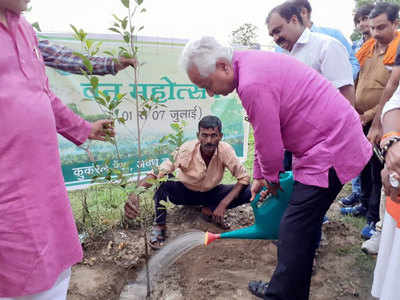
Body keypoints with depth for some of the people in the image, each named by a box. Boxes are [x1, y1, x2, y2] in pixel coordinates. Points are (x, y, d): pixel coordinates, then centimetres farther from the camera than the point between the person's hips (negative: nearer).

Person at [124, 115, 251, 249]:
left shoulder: (225, 150, -25)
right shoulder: (187, 150, -29)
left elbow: (244, 178, -20)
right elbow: (157, 172, -35)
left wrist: (223, 204, -31)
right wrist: (134, 194, -52)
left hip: (211, 193, 2)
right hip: (185, 192, -2)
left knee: (247, 192, -21)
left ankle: (209, 210, -1)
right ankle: (160, 226, -13)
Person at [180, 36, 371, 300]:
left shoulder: (253, 85, -26)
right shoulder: (250, 63, 8)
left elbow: (270, 147, -19)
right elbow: (264, 132, 15)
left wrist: (271, 178, 3)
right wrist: (259, 176, 20)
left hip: (331, 150, -10)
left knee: (295, 231, -4)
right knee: (306, 224, 22)